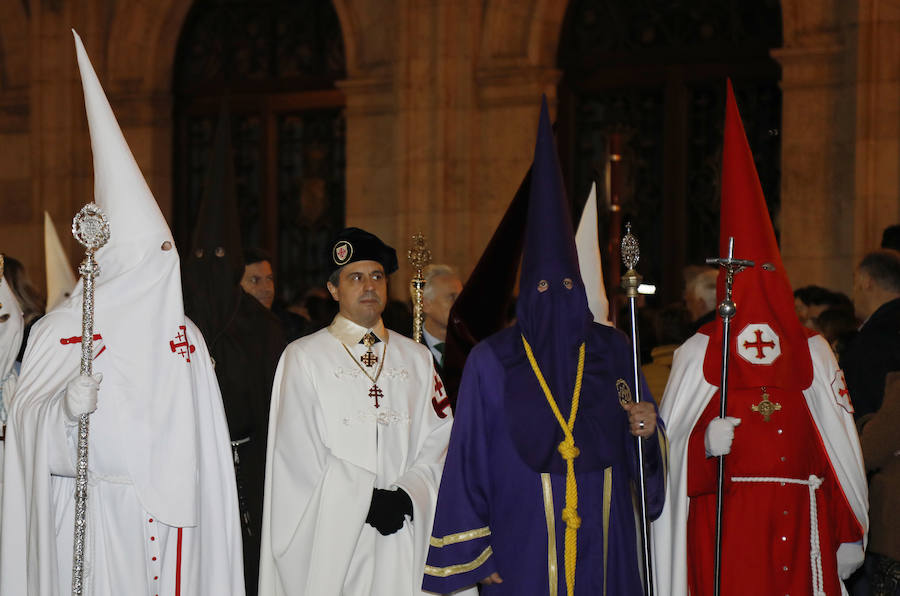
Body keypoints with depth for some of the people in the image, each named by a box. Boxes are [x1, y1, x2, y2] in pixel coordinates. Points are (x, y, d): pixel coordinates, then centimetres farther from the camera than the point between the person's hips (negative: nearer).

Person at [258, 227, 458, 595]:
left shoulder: (417, 358, 15)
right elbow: (301, 454, -5)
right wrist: (369, 499, -12)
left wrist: (408, 495, -9)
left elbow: (439, 439, 8)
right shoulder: (303, 357, 3)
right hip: (331, 536, -3)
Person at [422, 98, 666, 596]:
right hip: (523, 550, -2)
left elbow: (639, 459, 13)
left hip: (603, 547, 3)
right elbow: (468, 460, -3)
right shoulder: (492, 362, -2)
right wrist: (476, 555, -6)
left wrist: (647, 431, -10)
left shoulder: (612, 352, 6)